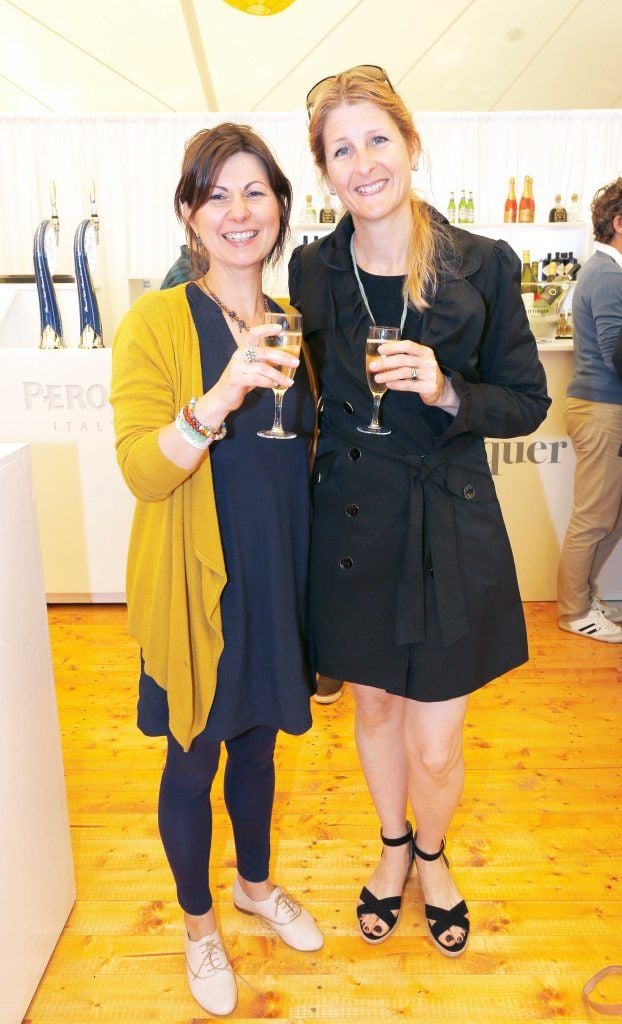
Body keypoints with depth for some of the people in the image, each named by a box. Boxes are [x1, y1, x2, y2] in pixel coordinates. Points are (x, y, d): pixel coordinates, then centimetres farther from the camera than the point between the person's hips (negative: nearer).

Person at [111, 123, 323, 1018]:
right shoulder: (157, 322, -11)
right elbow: (142, 469, -20)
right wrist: (222, 396, -33)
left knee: (259, 741, 22)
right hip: (197, 584, -5)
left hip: (278, 574, 5)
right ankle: (199, 923, 40)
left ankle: (256, 884, 49)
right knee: (194, 759, 13)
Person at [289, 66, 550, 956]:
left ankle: (432, 853, 42)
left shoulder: (483, 266, -7)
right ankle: (393, 847, 49)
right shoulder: (312, 270, 0)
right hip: (350, 523, 3)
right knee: (373, 707, 20)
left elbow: (528, 403, -3)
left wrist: (447, 393, -20)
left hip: (449, 526, -2)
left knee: (435, 746, 6)